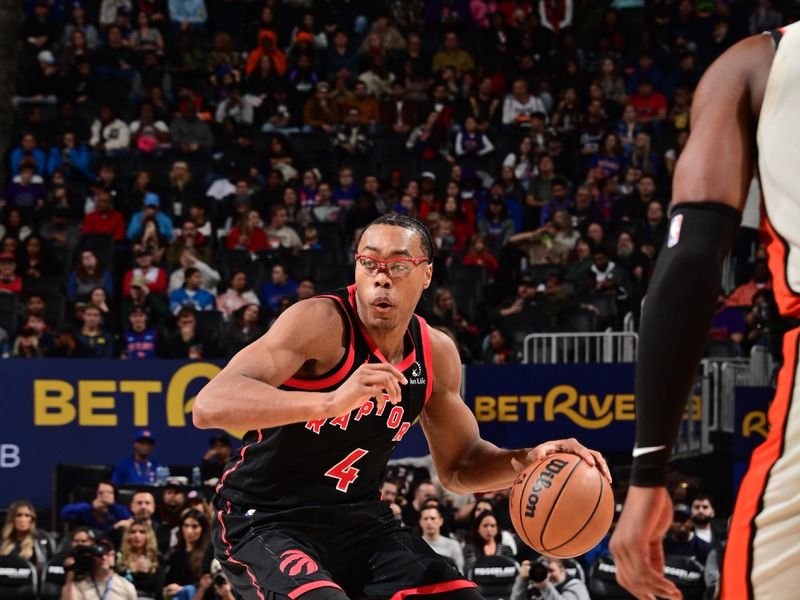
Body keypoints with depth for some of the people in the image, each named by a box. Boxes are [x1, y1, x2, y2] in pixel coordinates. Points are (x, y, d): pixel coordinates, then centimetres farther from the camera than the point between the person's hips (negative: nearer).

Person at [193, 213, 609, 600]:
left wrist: (525, 461, -8)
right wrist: (331, 401, -47)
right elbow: (209, 406, -34)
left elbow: (458, 465, 14)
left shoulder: (436, 354, 1)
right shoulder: (321, 323, -21)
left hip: (356, 518, 7)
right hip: (264, 523, -7)